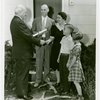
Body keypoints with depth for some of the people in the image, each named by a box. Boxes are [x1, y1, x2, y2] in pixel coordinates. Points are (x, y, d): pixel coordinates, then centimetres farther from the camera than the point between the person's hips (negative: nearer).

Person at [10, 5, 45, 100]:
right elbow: (28, 36, -24)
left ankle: (21, 91, 29)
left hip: (20, 52, 11)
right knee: (23, 73, 0)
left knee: (20, 73, 18)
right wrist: (39, 41, -14)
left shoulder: (14, 21, 12)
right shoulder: (19, 22, -22)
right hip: (23, 53, -11)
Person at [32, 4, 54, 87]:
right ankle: (38, 80, 9)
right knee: (39, 62, 1)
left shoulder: (51, 21, 6)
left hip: (48, 43, 0)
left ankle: (46, 78, 21)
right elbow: (33, 31, 8)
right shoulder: (36, 20, 8)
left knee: (47, 61, 7)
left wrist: (50, 39, -12)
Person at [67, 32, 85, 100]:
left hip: (76, 65, -10)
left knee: (76, 82, -6)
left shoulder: (77, 47, -19)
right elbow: (71, 55, 15)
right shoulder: (75, 46, 11)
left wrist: (70, 66, -14)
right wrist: (68, 63, 13)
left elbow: (74, 58, -20)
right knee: (75, 82, 14)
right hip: (74, 65, 10)